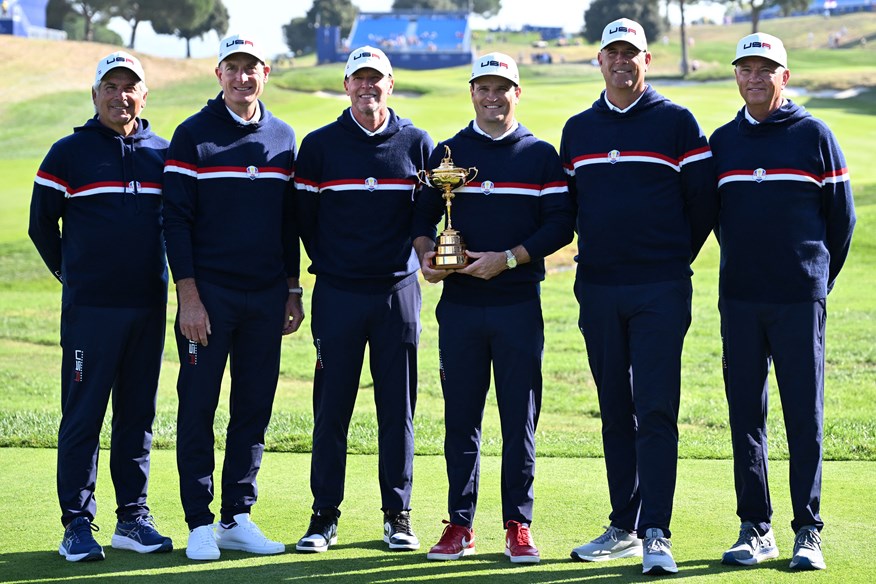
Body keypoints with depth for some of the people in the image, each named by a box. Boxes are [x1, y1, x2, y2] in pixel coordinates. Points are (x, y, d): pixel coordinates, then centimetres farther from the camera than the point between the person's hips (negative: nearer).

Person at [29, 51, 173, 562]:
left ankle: (133, 518, 16)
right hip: (90, 308, -4)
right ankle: (78, 524, 2)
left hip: (149, 307, 4)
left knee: (139, 415, 9)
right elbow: (41, 224, 7)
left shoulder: (163, 153, 9)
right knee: (83, 415, -3)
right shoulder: (69, 153, 0)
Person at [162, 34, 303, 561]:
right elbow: (176, 219, -6)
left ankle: (237, 518, 15)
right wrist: (189, 296, -12)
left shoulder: (283, 138, 11)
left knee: (255, 408, 6)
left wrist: (292, 290, 12)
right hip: (209, 294, -4)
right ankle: (201, 523, 6)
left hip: (266, 298, 4)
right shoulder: (193, 135, -2)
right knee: (198, 405, -1)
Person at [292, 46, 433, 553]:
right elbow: (304, 217, 6)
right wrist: (332, 263, 4)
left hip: (399, 292, 1)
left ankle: (398, 515, 12)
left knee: (398, 407, 4)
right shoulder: (319, 145, 3)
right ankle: (325, 516, 9)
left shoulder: (417, 143, 5)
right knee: (331, 409, 1)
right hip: (338, 295, -1)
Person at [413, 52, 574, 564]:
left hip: (519, 305, -1)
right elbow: (423, 214, 11)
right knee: (460, 417, 4)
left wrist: (507, 259, -12)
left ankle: (518, 526, 8)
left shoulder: (541, 155, 6)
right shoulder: (447, 153, 10)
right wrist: (426, 253, -10)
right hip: (459, 305, 1)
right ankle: (460, 524, 11)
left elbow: (560, 224, -1)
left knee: (520, 417, 1)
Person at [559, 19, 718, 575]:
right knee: (616, 413, 9)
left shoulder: (676, 122, 1)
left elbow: (704, 200, 3)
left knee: (656, 412, -9)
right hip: (598, 290, 4)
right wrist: (597, 255, 13)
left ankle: (656, 535, -9)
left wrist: (674, 258, 6)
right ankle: (624, 529, 16)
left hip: (661, 292, -4)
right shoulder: (578, 129, 12)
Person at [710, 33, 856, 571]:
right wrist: (743, 269, 13)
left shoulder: (814, 135, 2)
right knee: (745, 415, 4)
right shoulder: (722, 142, 11)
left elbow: (842, 215, 6)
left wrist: (819, 279, 8)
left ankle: (808, 532, 3)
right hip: (739, 301, 3)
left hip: (800, 300, -3)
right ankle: (755, 528, 12)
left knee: (805, 416, -2)